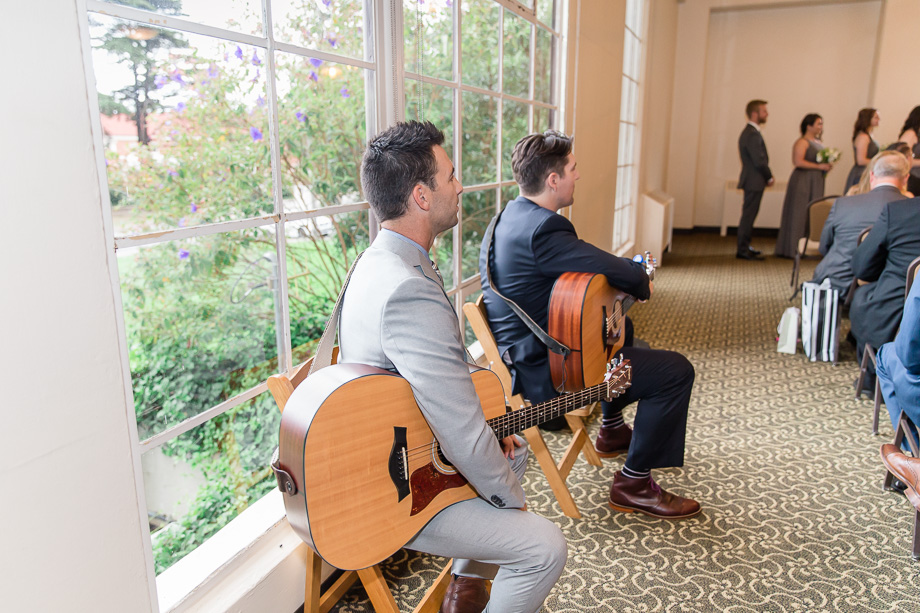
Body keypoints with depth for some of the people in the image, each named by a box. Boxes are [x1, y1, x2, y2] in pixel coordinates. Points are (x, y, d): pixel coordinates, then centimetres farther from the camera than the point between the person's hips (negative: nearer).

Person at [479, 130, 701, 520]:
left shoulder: (509, 217, 7)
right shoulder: (541, 228, -26)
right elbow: (626, 274, -26)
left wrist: (627, 283, 4)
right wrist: (642, 287, -2)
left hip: (525, 352, 11)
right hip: (544, 372, -11)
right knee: (675, 371, -10)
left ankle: (612, 430, 45)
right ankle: (633, 484, 3)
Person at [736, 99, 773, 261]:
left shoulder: (749, 132, 15)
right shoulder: (752, 134, -18)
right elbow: (759, 161, -21)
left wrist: (766, 176, 10)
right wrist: (769, 177, -7)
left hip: (752, 180, 10)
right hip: (754, 181, -10)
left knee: (748, 215, 16)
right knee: (748, 216, -6)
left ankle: (744, 247, 24)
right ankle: (743, 250, -1)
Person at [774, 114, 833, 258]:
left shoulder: (819, 143, 19)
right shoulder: (802, 142, -9)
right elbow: (798, 161, -20)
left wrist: (827, 165, 5)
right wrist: (819, 166, -17)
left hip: (816, 182, 9)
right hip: (803, 181, -9)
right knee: (799, 214, -6)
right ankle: (793, 248, -1)